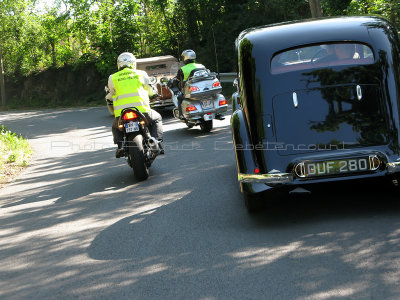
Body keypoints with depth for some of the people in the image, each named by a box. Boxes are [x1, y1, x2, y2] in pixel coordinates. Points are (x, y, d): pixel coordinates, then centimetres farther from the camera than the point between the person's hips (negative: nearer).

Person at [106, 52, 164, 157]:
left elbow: (110, 95, 19)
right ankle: (157, 142, 6)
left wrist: (108, 97, 43)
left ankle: (120, 145, 9)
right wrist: (154, 94, 44)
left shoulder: (113, 78, 9)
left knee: (116, 127, 33)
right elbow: (150, 90, 21)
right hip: (142, 110, -1)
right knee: (157, 119, 27)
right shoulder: (141, 74, 9)